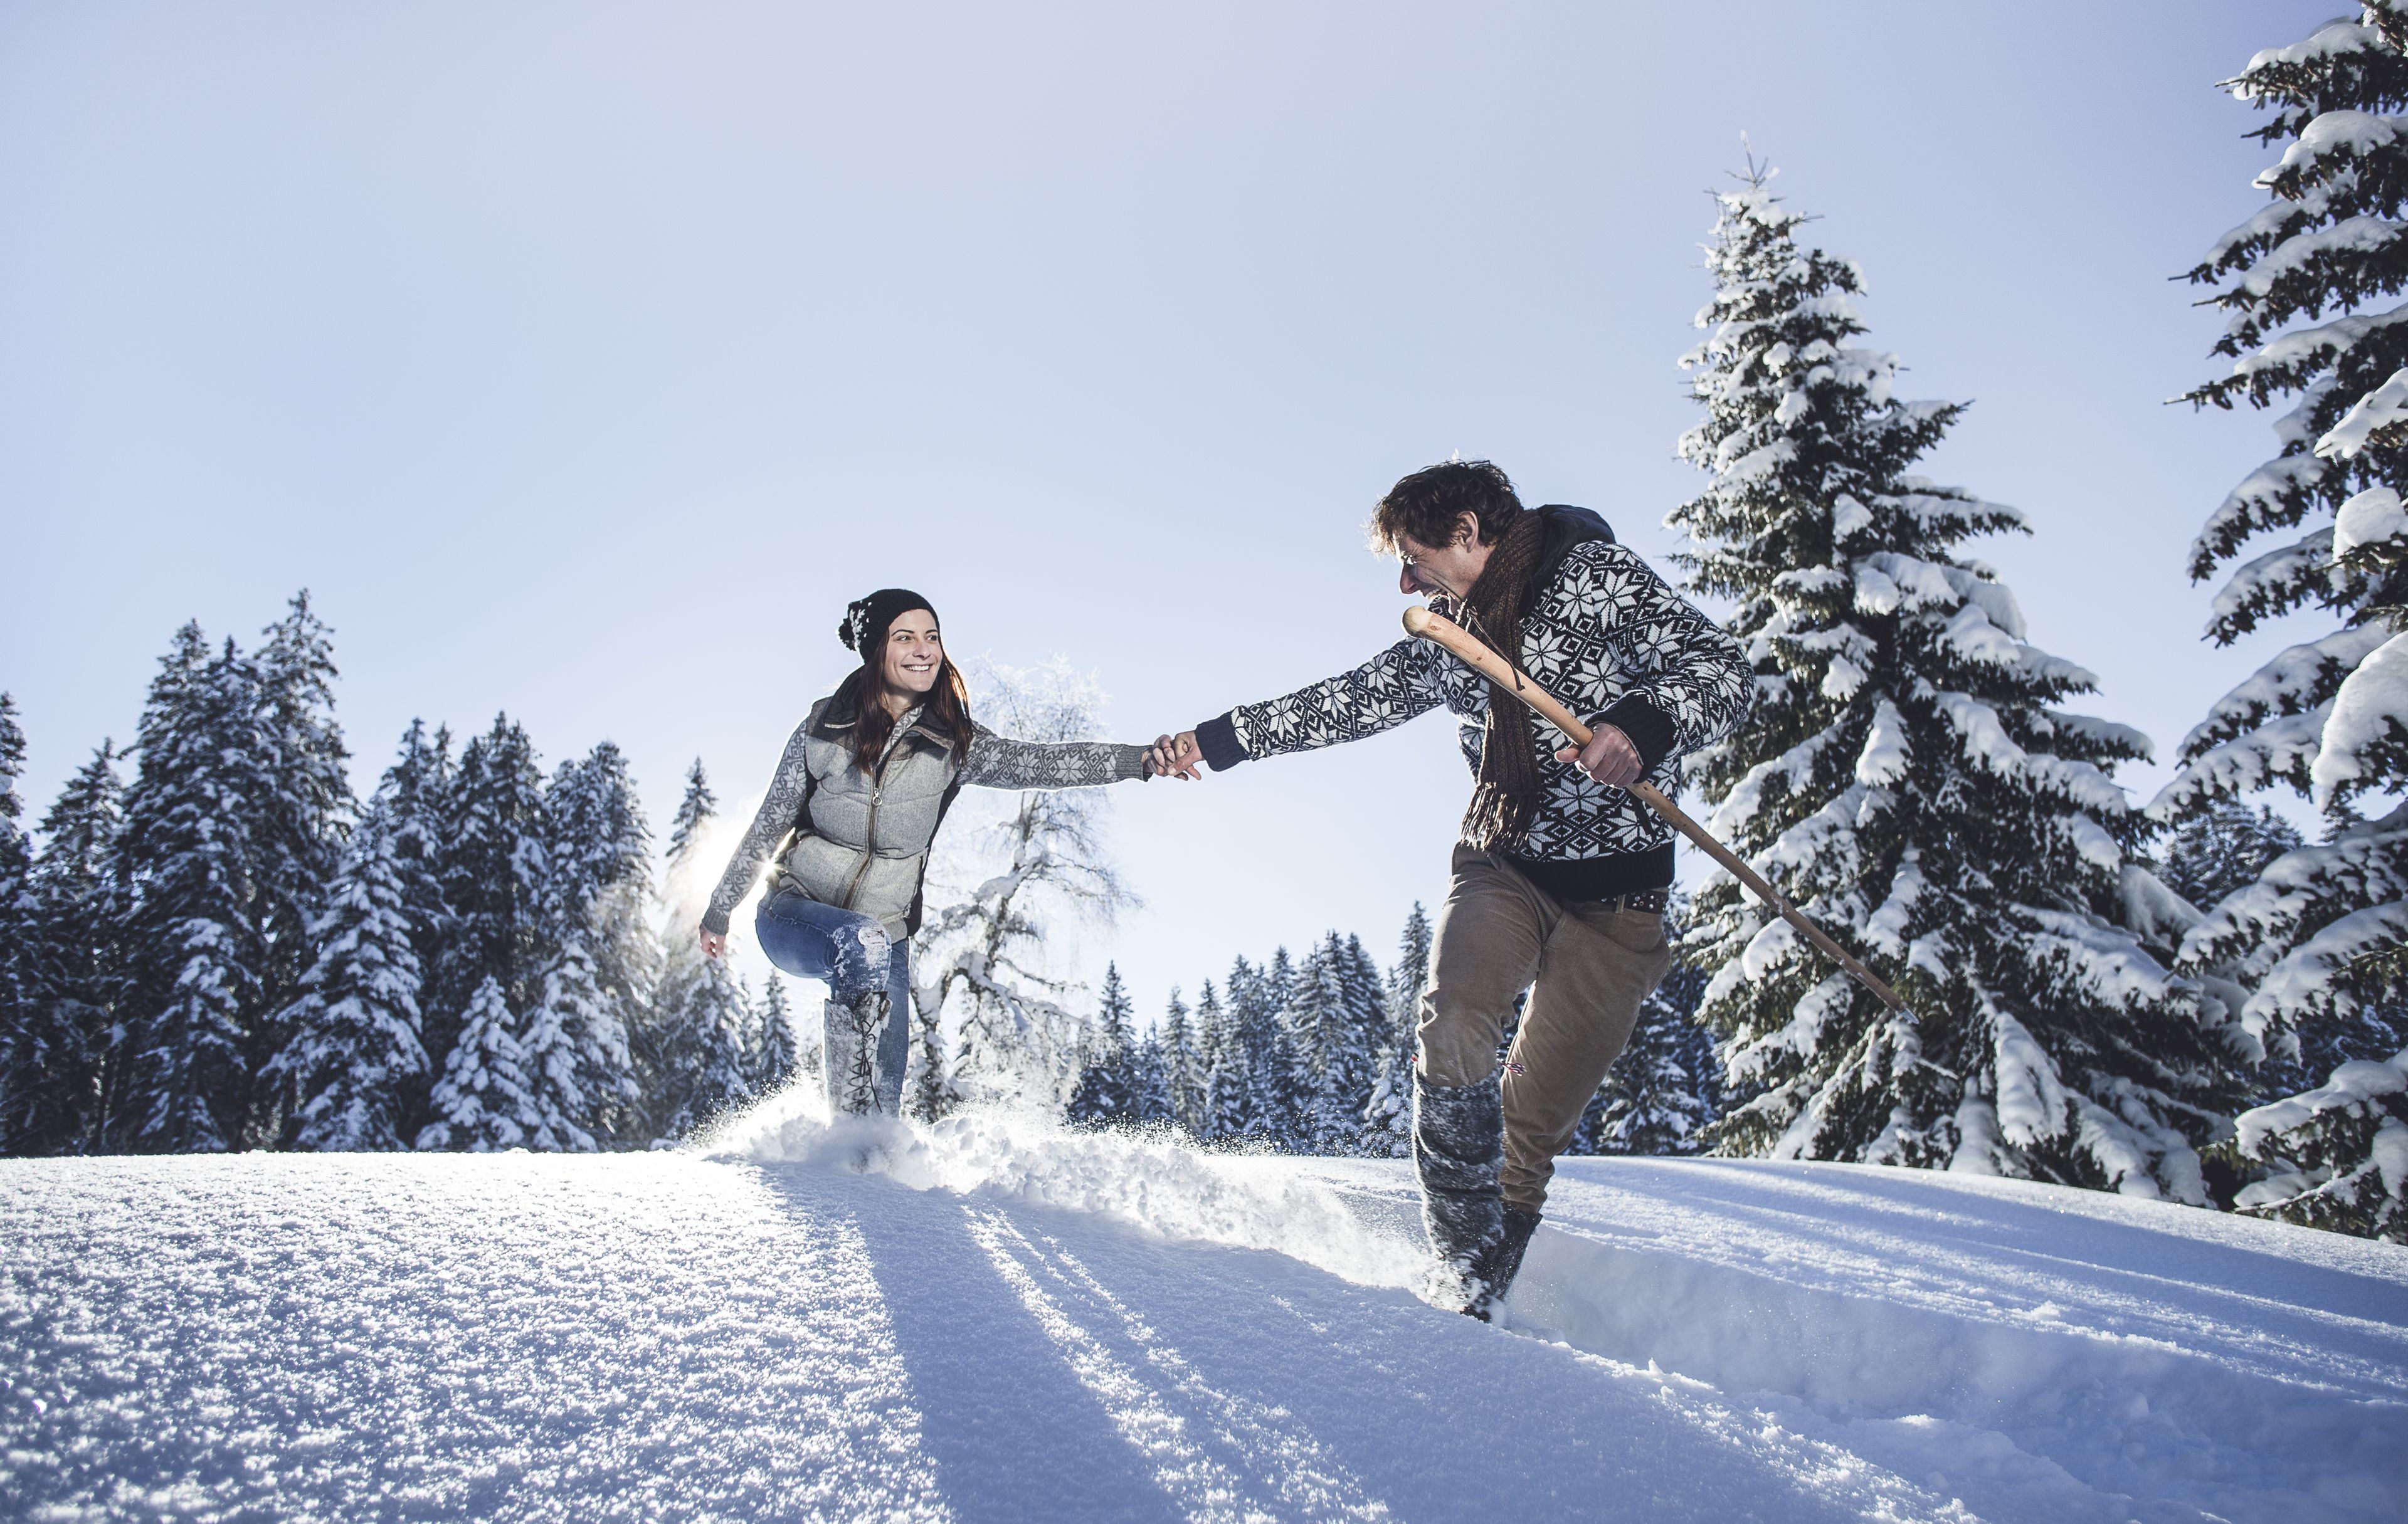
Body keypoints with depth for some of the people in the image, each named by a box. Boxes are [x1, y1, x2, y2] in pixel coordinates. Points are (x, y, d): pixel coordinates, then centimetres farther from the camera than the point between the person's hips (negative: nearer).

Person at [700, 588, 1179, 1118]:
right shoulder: (823, 728, -7)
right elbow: (769, 825, 3)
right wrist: (719, 912, 10)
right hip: (795, 914, -2)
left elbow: (1039, 762, -21)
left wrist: (1142, 759, -35)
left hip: (885, 935, 2)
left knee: (885, 1096, -1)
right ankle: (850, 1103, -27)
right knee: (863, 944, -35)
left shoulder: (953, 743, -7)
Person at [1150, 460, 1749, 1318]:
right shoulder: (1449, 632, 9)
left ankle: (1472, 1304, 12)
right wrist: (1219, 740, 17)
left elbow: (1719, 668, -16)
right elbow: (1351, 701, 17)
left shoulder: (1596, 573, -9)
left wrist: (1644, 723, -37)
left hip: (1614, 891, -4)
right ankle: (1469, 1274, -13)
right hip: (1503, 864, 4)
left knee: (1535, 1120, -3)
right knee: (1454, 1025, -23)